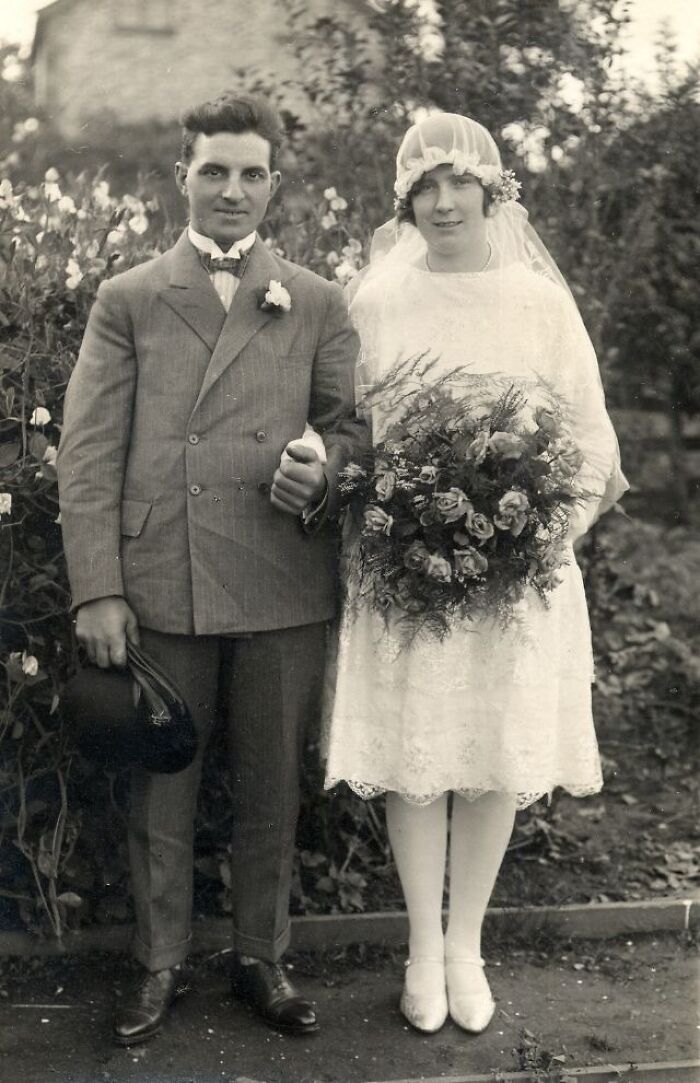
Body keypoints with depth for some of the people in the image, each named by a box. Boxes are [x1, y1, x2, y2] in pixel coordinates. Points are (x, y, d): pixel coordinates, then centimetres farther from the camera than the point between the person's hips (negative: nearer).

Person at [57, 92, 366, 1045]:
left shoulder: (318, 305, 10)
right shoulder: (127, 301, 7)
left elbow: (353, 426, 10)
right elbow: (87, 454, 1)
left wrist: (324, 468, -14)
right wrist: (97, 590, -7)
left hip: (284, 591, 1)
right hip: (159, 589, 0)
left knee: (271, 787, 11)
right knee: (158, 786, 10)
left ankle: (262, 958, 29)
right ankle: (160, 964, 27)